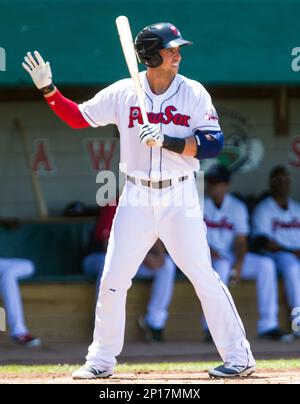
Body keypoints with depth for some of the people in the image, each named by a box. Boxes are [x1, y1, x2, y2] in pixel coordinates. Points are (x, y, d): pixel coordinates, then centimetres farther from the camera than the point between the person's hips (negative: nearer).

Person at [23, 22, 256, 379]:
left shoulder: (194, 93, -4)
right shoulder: (123, 93, 1)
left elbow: (214, 144, -10)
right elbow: (77, 118, 7)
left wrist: (166, 141, -21)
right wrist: (48, 89, -5)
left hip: (180, 200, -2)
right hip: (136, 199, 2)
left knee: (204, 277, -5)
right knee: (112, 280, 3)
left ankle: (238, 358, 1)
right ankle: (101, 360, 16)